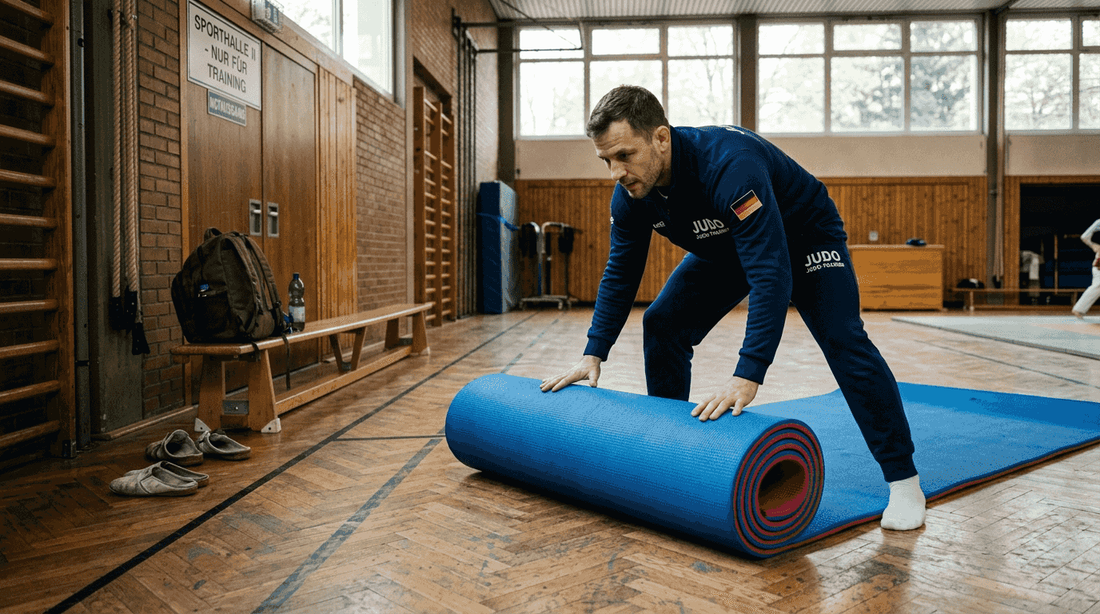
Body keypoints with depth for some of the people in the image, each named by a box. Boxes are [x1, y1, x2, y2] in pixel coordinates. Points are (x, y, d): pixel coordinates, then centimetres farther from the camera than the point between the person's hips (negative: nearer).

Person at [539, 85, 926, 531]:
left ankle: (903, 480, -11)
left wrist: (748, 376, -54)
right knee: (663, 325, -6)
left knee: (842, 340, -24)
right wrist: (593, 354, -13)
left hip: (802, 237, -6)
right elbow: (620, 274, -7)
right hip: (726, 247, 7)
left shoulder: (727, 164, -42)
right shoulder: (631, 192, -20)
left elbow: (771, 273, -48)